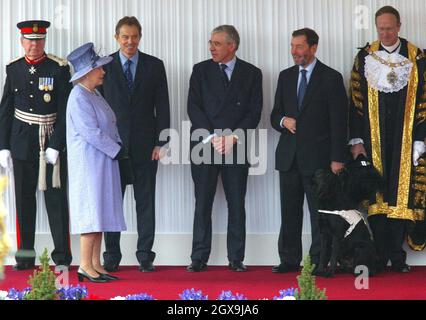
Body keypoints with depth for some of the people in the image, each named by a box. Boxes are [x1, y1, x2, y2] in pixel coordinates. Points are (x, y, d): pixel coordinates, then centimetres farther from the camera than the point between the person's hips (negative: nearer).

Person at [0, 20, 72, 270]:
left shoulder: (59, 69, -4)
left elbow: (65, 111, -7)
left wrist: (56, 146, -13)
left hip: (53, 144, -3)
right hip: (22, 144, 3)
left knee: (56, 198, -1)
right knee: (24, 200, 7)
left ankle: (62, 257, 4)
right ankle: (25, 256, 14)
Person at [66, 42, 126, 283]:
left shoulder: (95, 95, 14)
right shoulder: (79, 97, -15)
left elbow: (110, 126, 17)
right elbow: (91, 132, -20)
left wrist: (118, 145, 2)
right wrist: (116, 150, -13)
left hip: (103, 163, 9)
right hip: (89, 162, -9)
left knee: (100, 213, 9)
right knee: (92, 211, -9)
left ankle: (96, 264, 12)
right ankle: (86, 266, -6)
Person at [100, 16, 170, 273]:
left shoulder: (155, 66, 5)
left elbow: (162, 106, 3)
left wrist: (161, 142, -4)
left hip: (145, 144, 0)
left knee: (146, 201, 3)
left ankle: (145, 256, 8)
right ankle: (112, 256, 11)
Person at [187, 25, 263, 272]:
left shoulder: (252, 73, 6)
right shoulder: (201, 71, 8)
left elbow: (254, 112, 1)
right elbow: (194, 108, 1)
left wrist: (233, 137, -10)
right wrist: (212, 137, -10)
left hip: (237, 147, 0)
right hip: (205, 145, 0)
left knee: (237, 204, 1)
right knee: (203, 204, -1)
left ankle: (236, 259, 7)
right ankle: (199, 259, 3)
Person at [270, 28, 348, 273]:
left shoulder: (331, 78, -2)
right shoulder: (286, 76, 13)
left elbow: (338, 122, -4)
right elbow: (275, 114, 19)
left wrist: (337, 158, -10)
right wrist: (283, 121, -6)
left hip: (317, 157, -5)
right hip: (289, 157, 5)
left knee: (320, 213, -1)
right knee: (289, 213, 7)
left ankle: (319, 261, 4)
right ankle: (289, 259, 13)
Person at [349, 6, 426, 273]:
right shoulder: (365, 57, 4)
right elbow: (356, 101, 4)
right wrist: (357, 140, -2)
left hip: (405, 141, 0)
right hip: (373, 141, 0)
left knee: (401, 196, -1)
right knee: (376, 198, 0)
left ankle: (397, 256, 6)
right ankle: (378, 257, 5)